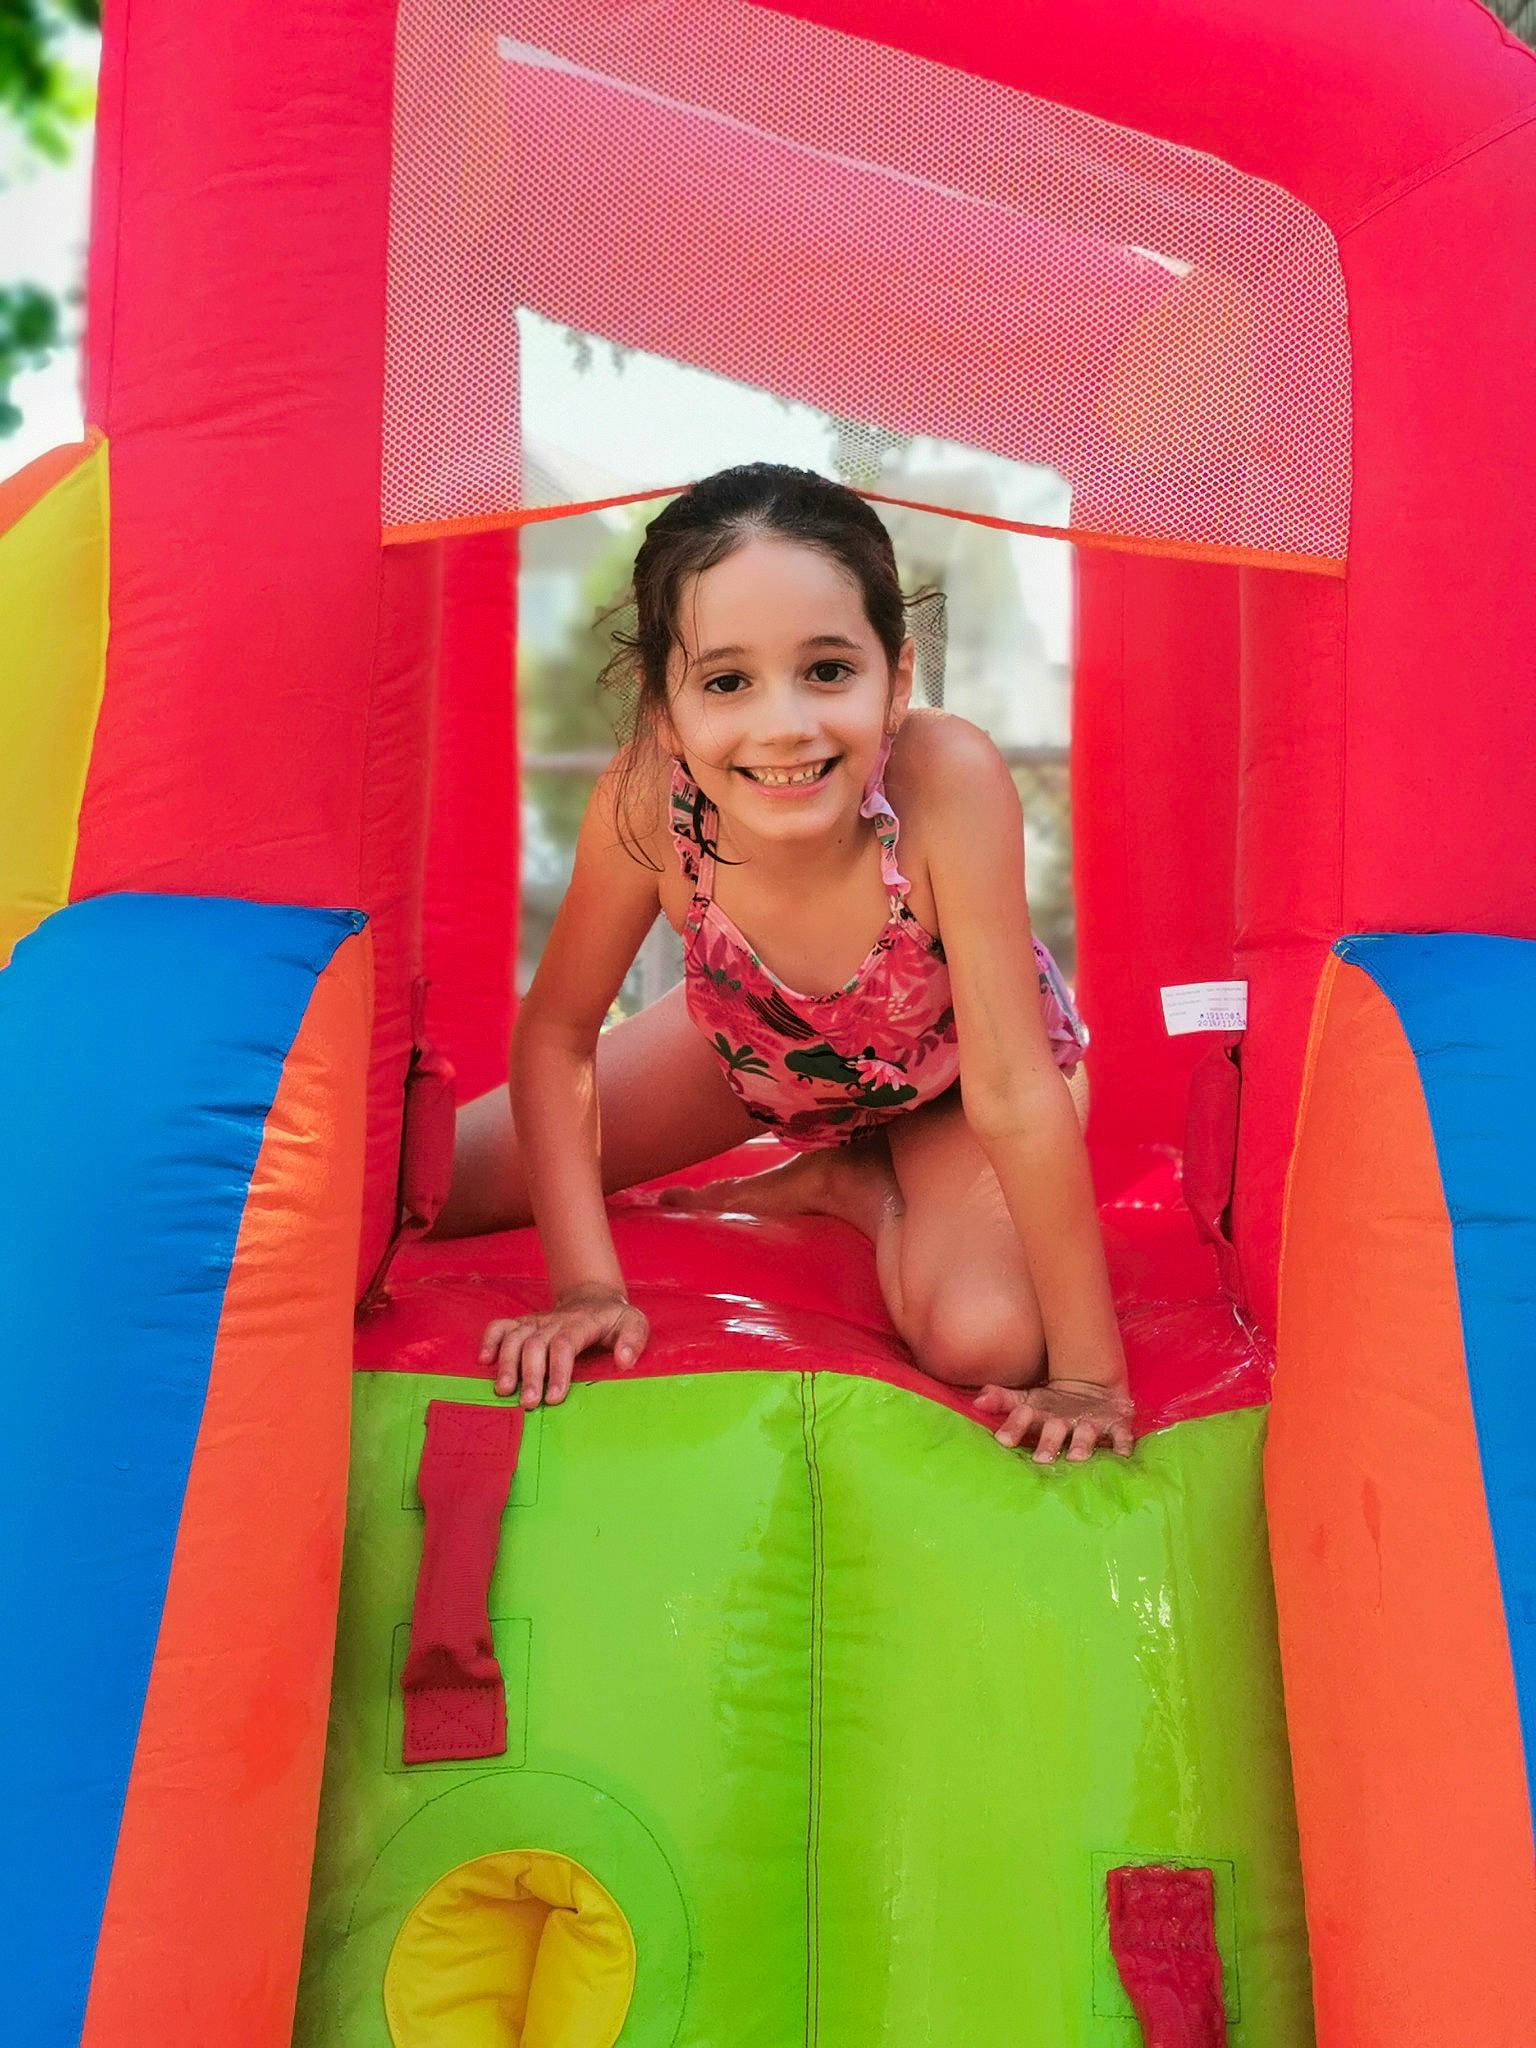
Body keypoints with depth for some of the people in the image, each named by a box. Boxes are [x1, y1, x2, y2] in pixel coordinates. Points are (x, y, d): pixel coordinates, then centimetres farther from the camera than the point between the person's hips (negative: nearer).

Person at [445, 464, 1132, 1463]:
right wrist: (589, 1286, -21)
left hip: (948, 1075, -2)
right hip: (755, 1044, 3)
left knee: (985, 1339, -31)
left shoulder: (948, 780, -42)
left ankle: (856, 1185, 4)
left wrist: (1087, 1375, -33)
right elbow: (557, 1032, -18)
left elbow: (1015, 1097, -37)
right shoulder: (646, 800, -34)